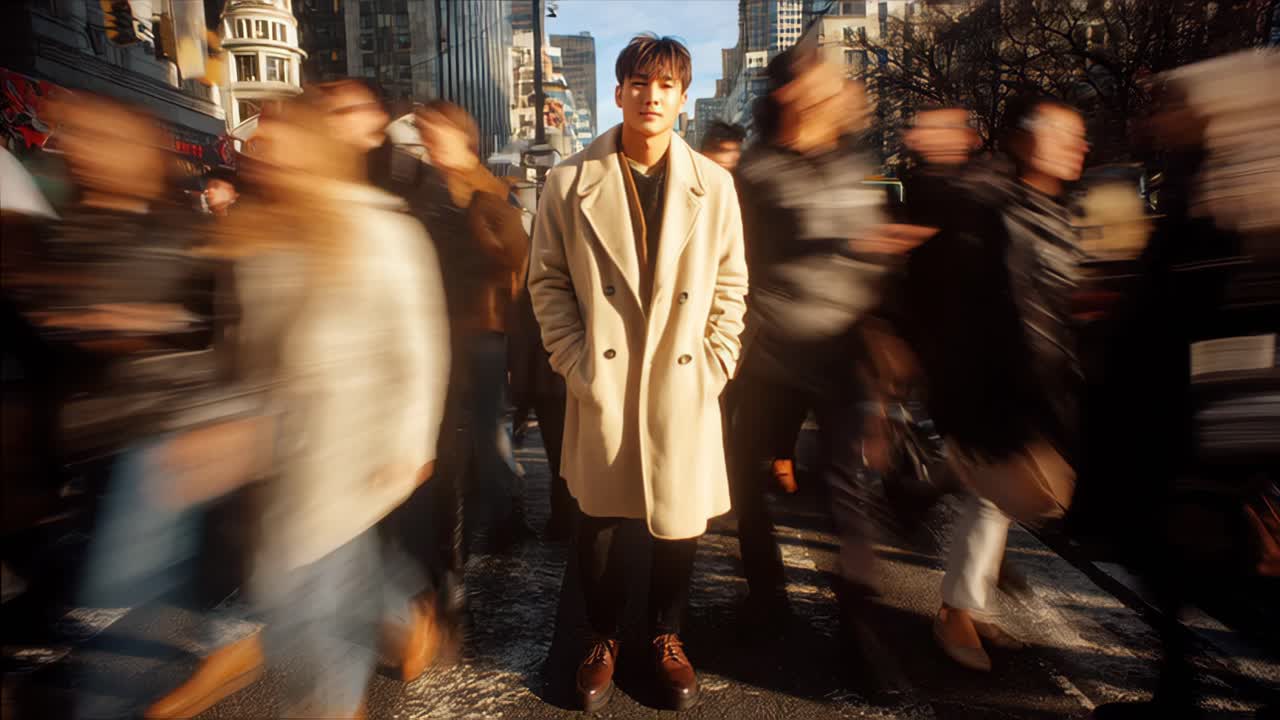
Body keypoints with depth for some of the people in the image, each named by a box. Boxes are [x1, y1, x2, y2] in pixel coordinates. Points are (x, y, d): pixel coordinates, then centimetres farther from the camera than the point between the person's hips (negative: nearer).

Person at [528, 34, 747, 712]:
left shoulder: (712, 185, 2)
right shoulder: (570, 182, -1)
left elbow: (729, 285, 6)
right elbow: (548, 280, 2)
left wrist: (714, 363, -2)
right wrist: (574, 360, -6)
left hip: (683, 384, 1)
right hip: (602, 385, 0)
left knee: (680, 519, 9)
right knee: (598, 520, 11)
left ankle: (666, 636, 35)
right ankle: (602, 637, 35)